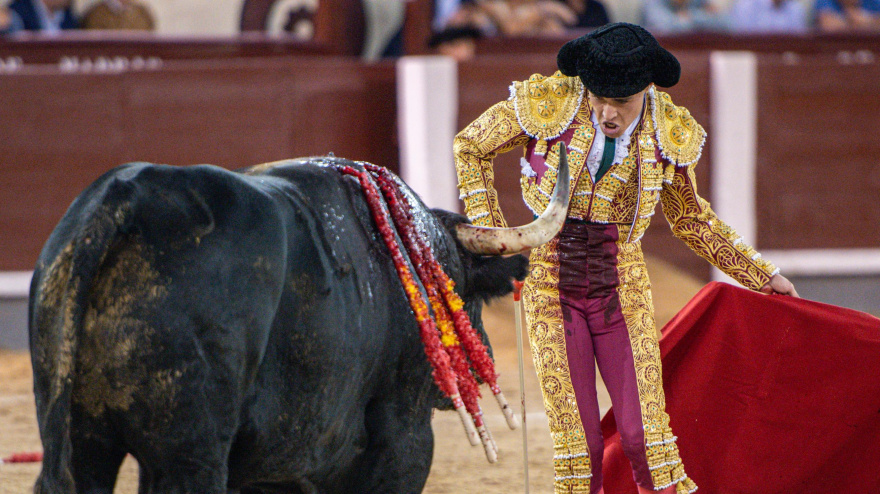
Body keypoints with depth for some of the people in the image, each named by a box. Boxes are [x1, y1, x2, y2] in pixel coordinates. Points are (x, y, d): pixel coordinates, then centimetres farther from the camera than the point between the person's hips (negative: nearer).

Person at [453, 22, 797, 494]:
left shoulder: (669, 132, -3)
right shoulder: (548, 104, -11)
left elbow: (691, 219, 14)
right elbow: (470, 146, 5)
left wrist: (764, 276, 15)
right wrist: (489, 229, -2)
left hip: (621, 290, 1)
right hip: (550, 286, -1)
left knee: (644, 431, -5)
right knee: (576, 441, -3)